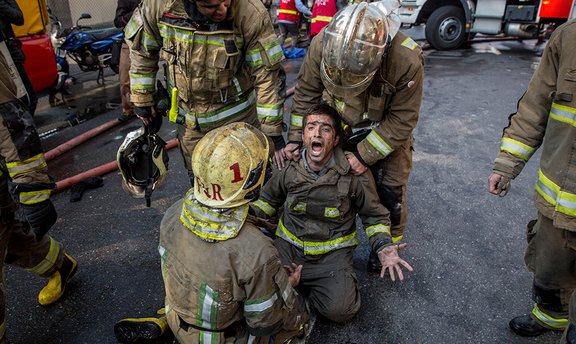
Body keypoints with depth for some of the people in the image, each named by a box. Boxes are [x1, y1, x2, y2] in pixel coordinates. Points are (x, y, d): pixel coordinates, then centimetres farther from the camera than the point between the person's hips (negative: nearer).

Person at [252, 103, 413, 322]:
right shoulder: (288, 169, -6)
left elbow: (374, 216, 2)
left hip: (332, 253, -1)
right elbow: (267, 200, 14)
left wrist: (383, 247, -15)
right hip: (289, 246, 2)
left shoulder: (355, 174, -13)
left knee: (339, 310, -20)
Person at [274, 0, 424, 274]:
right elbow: (306, 93, -11)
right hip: (339, 125, 2)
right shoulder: (321, 46, -28)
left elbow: (401, 119, -22)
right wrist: (295, 139, -15)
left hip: (387, 128, -2)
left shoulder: (407, 61, -35)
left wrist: (365, 156, -24)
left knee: (389, 190, 1)